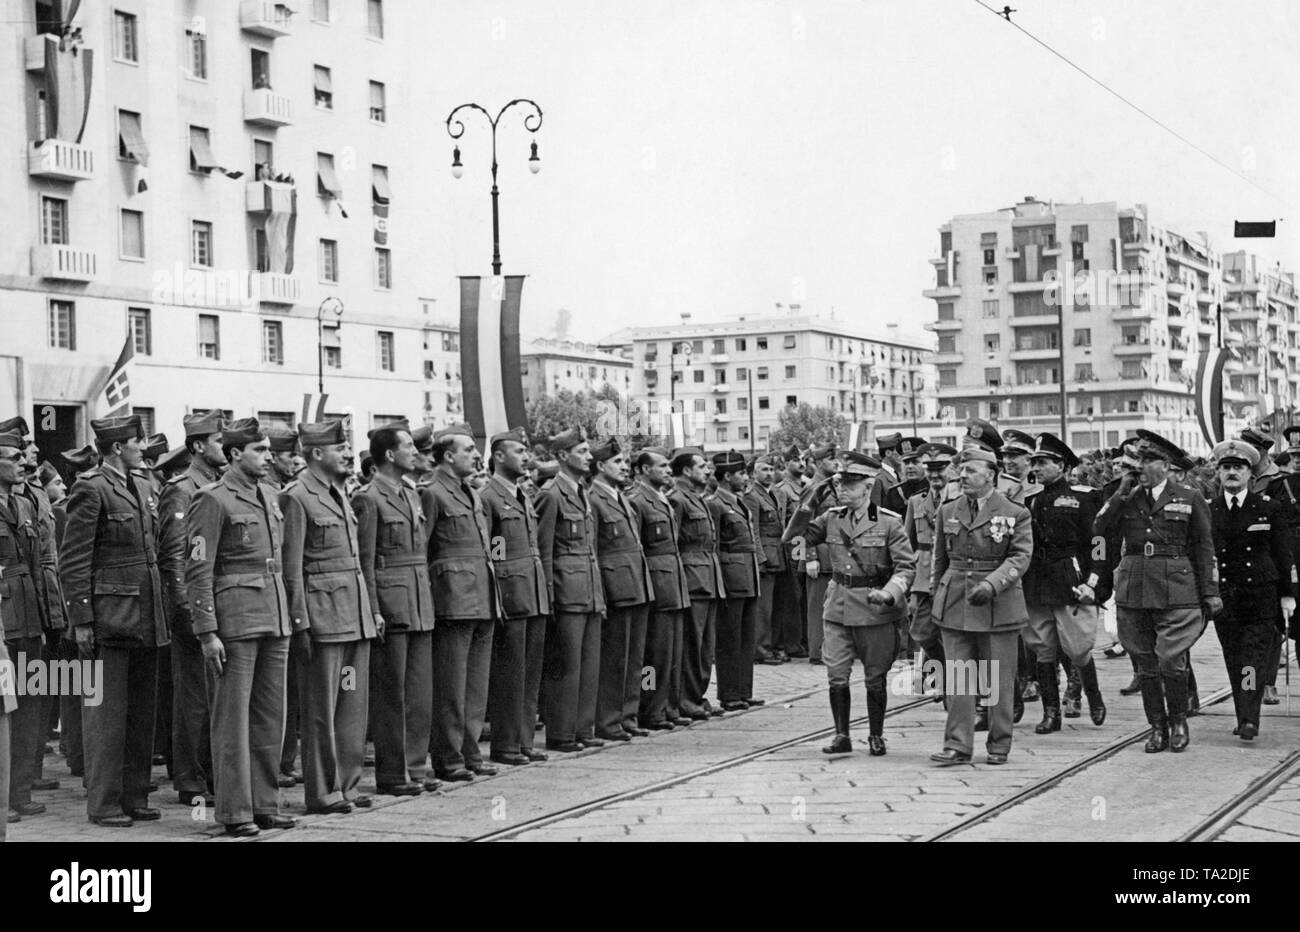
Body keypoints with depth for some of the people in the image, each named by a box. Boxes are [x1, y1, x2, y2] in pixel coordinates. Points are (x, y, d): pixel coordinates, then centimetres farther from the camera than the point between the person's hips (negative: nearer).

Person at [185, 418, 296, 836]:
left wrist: (287, 615, 17)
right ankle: (235, 812, 4)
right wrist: (207, 632, -15)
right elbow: (198, 570, -11)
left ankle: (265, 804, 18)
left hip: (275, 617, 7)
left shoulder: (269, 495, 15)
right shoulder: (212, 500, -8)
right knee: (232, 718, -1)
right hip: (234, 620, -7)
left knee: (270, 718, 10)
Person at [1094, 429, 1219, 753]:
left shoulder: (1189, 500, 5)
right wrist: (1121, 495, -8)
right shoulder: (1127, 499, 12)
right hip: (1133, 591, 3)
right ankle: (1157, 728, 17)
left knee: (1171, 662, -9)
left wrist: (1210, 594, 2)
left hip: (1176, 592, -3)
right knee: (1146, 666, 7)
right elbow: (1099, 531, 0)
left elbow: (1204, 549, 6)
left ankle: (1178, 723, 11)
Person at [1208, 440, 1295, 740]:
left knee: (1254, 658, -10)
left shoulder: (1269, 508, 3)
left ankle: (1250, 720, -12)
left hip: (1262, 597, -2)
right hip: (1223, 598, 2)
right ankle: (1245, 719, 15)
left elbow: (1284, 554, 6)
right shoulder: (1206, 511, 5)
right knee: (1233, 663, 5)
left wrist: (1288, 595, 2)